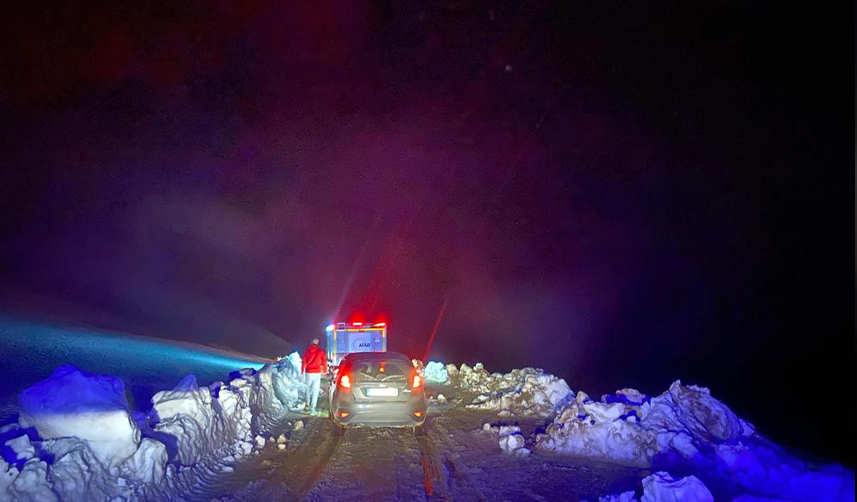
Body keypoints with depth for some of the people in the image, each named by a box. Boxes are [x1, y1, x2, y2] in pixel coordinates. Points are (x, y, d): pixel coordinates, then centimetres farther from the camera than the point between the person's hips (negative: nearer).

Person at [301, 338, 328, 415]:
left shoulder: (307, 351, 2)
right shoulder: (320, 351, -2)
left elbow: (303, 362, 0)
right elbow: (324, 361, 2)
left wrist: (302, 372, 5)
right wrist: (325, 370, 16)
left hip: (308, 372, 2)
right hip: (317, 373, -2)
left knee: (308, 388, 21)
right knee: (315, 390, -1)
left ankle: (308, 404, 27)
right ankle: (312, 407, -9)